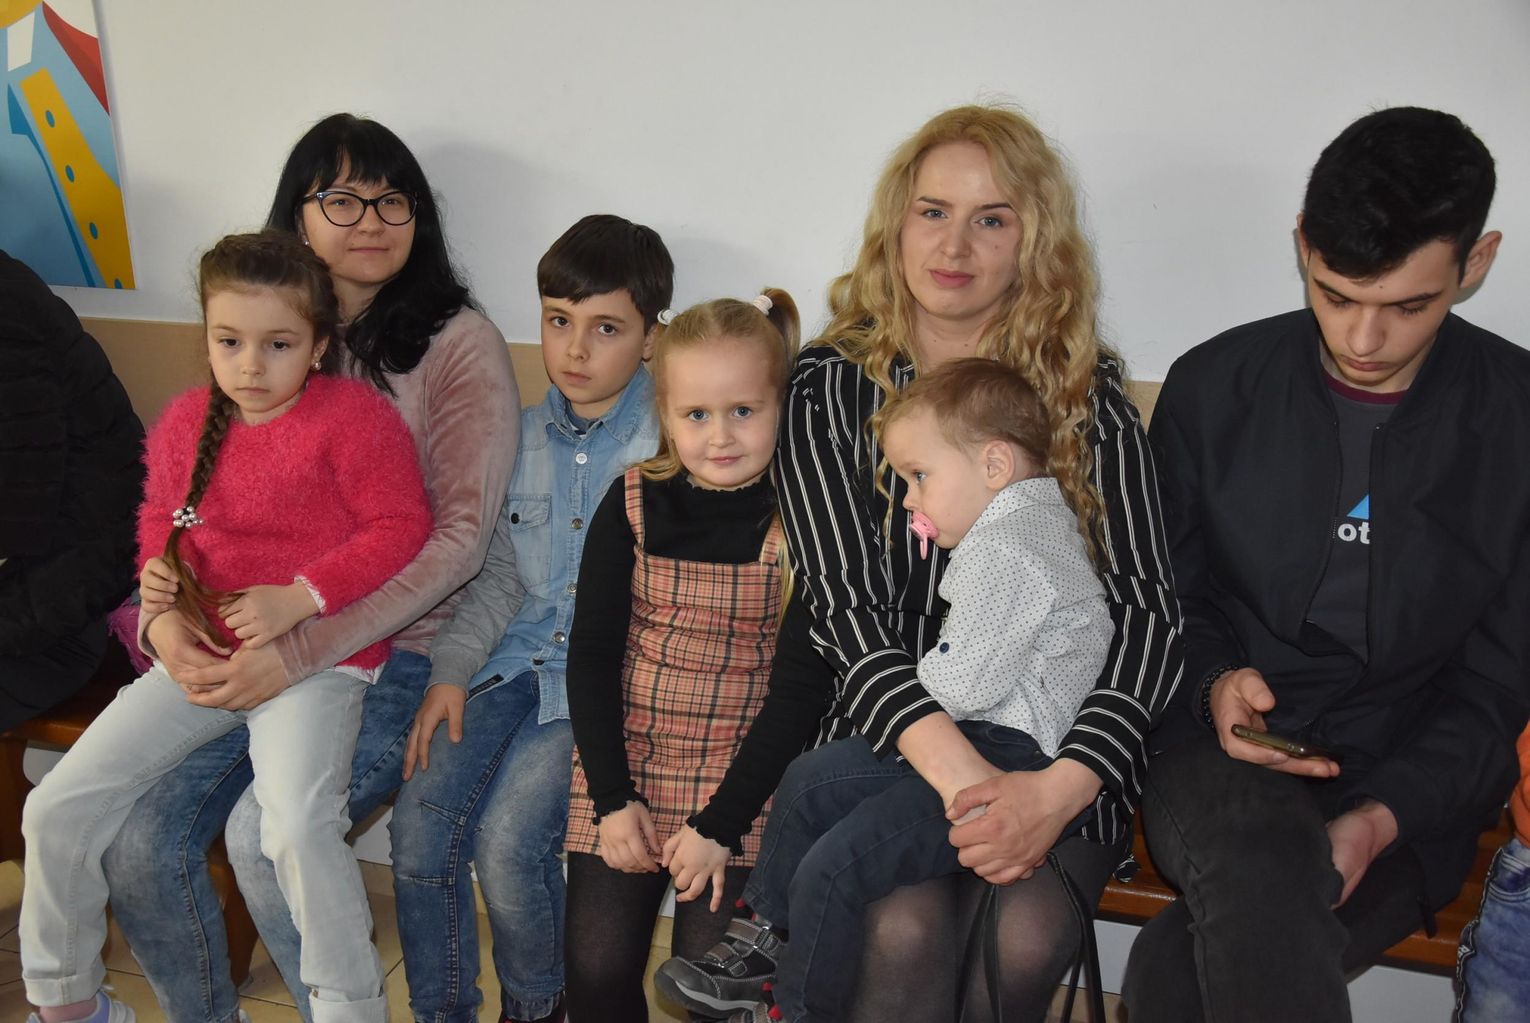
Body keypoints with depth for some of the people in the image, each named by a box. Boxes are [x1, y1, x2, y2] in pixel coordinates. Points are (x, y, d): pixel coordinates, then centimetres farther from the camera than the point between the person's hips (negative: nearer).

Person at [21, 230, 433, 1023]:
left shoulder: (352, 415, -10)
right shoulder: (185, 421, 8)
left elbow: (401, 528, -13)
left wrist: (298, 598, -20)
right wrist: (157, 570, 1)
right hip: (201, 652, 6)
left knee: (297, 825, -30)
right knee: (56, 807, 2)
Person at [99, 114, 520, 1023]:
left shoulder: (458, 343, -5)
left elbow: (460, 536, -14)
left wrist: (299, 652, -21)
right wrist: (165, 615, -11)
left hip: (397, 651, -4)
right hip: (254, 645, 5)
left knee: (262, 833, -24)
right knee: (138, 845, -11)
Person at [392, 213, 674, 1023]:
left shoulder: (671, 441, -8)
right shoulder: (529, 435, 11)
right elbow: (502, 575, 15)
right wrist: (450, 670, 4)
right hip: (521, 656, 6)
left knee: (507, 839, -18)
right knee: (420, 820, -10)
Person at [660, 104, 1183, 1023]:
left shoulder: (1089, 395, 5)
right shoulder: (827, 389, 4)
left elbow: (1148, 608, -5)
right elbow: (845, 607, -7)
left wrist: (1059, 789, -23)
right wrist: (961, 775, -24)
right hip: (882, 743, 0)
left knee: (1020, 944, -27)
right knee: (906, 931, -29)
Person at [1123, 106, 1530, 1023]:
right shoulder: (1213, 386, 3)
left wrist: (1382, 819, -14)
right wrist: (1215, 685, -10)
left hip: (1412, 785, -1)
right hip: (1224, 751, 1)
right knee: (1260, 882, -37)